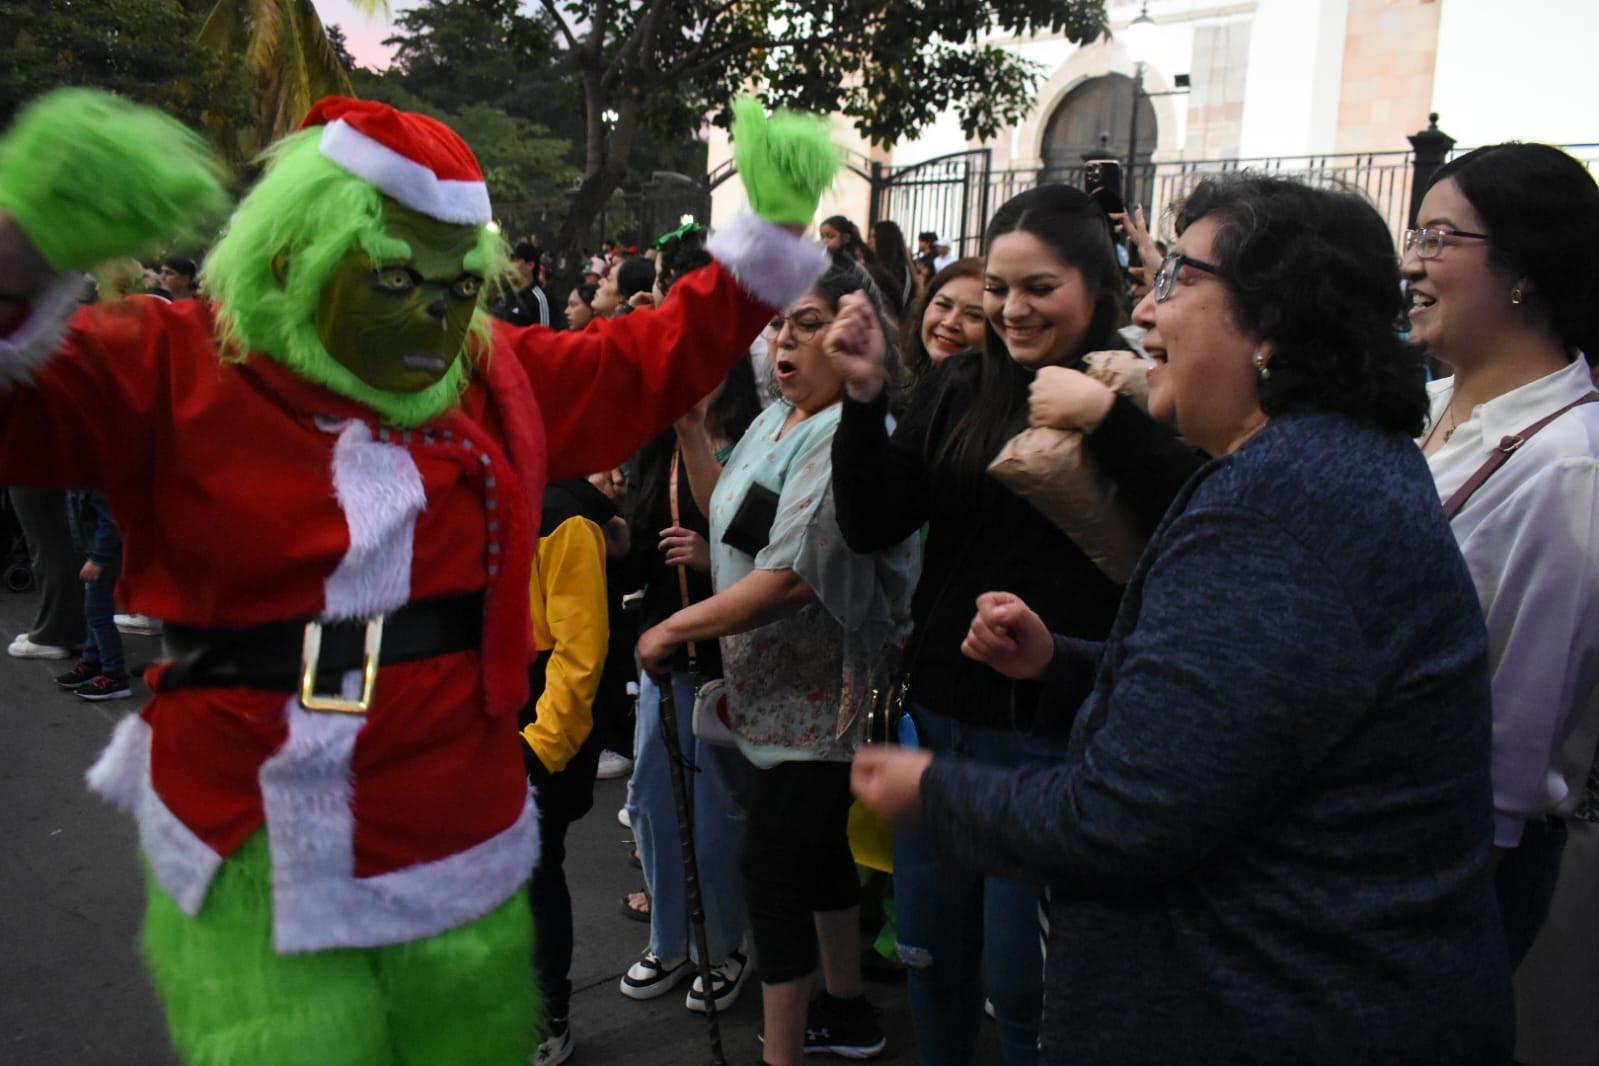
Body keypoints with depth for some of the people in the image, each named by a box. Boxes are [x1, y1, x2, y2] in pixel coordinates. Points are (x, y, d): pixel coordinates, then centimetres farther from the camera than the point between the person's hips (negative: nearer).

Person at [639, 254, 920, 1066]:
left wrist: (675, 628, -19)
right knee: (819, 848, 20)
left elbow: (793, 578, -27)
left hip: (815, 696, -9)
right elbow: (735, 524, 15)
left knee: (771, 864, -3)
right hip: (777, 688, 9)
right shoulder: (776, 419, 8)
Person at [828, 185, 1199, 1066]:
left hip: (1056, 734, -4)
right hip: (941, 712, 5)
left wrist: (1106, 418, -31)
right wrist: (863, 398, -15)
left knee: (1021, 983, 9)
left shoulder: (1142, 396, -8)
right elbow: (870, 526, -2)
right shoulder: (957, 390, 5)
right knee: (930, 956, 19)